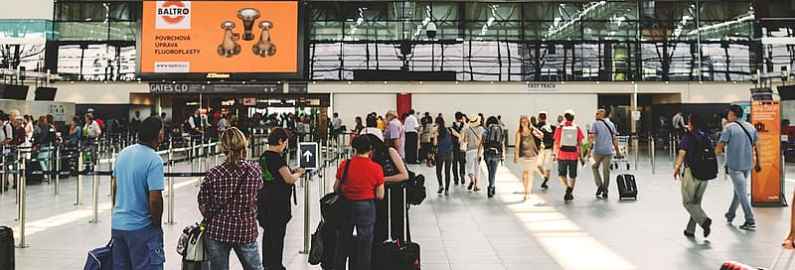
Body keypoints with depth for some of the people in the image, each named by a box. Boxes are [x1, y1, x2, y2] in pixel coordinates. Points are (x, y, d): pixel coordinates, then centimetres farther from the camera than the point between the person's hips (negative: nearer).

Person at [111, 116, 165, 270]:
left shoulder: (123, 153, 5)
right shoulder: (154, 160, -18)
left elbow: (114, 186, 13)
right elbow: (155, 199, -22)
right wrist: (157, 224, -7)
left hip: (117, 224, 7)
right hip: (141, 228, -7)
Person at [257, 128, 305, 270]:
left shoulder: (263, 156, 7)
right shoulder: (277, 157, -19)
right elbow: (289, 179, -21)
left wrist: (291, 171, 11)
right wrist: (298, 173, -2)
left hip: (264, 197, 9)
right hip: (278, 200, -9)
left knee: (268, 231, 17)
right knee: (278, 233, 3)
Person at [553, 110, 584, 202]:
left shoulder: (560, 127, -3)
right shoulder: (577, 128, 1)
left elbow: (556, 143, -4)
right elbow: (580, 143, 0)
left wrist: (555, 153, 6)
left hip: (562, 154, -1)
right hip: (574, 155, 1)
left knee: (562, 173, 13)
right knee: (572, 175, 13)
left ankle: (568, 187, -10)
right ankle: (570, 191, 10)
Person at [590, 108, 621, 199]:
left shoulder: (595, 124, -3)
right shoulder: (611, 124, 11)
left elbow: (592, 138, -13)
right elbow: (614, 138, 12)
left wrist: (590, 149, -14)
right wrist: (617, 150, 17)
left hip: (598, 150, -4)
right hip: (609, 151, 4)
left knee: (594, 167, 19)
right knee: (606, 171, 8)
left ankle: (599, 185, 5)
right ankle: (605, 192, 11)